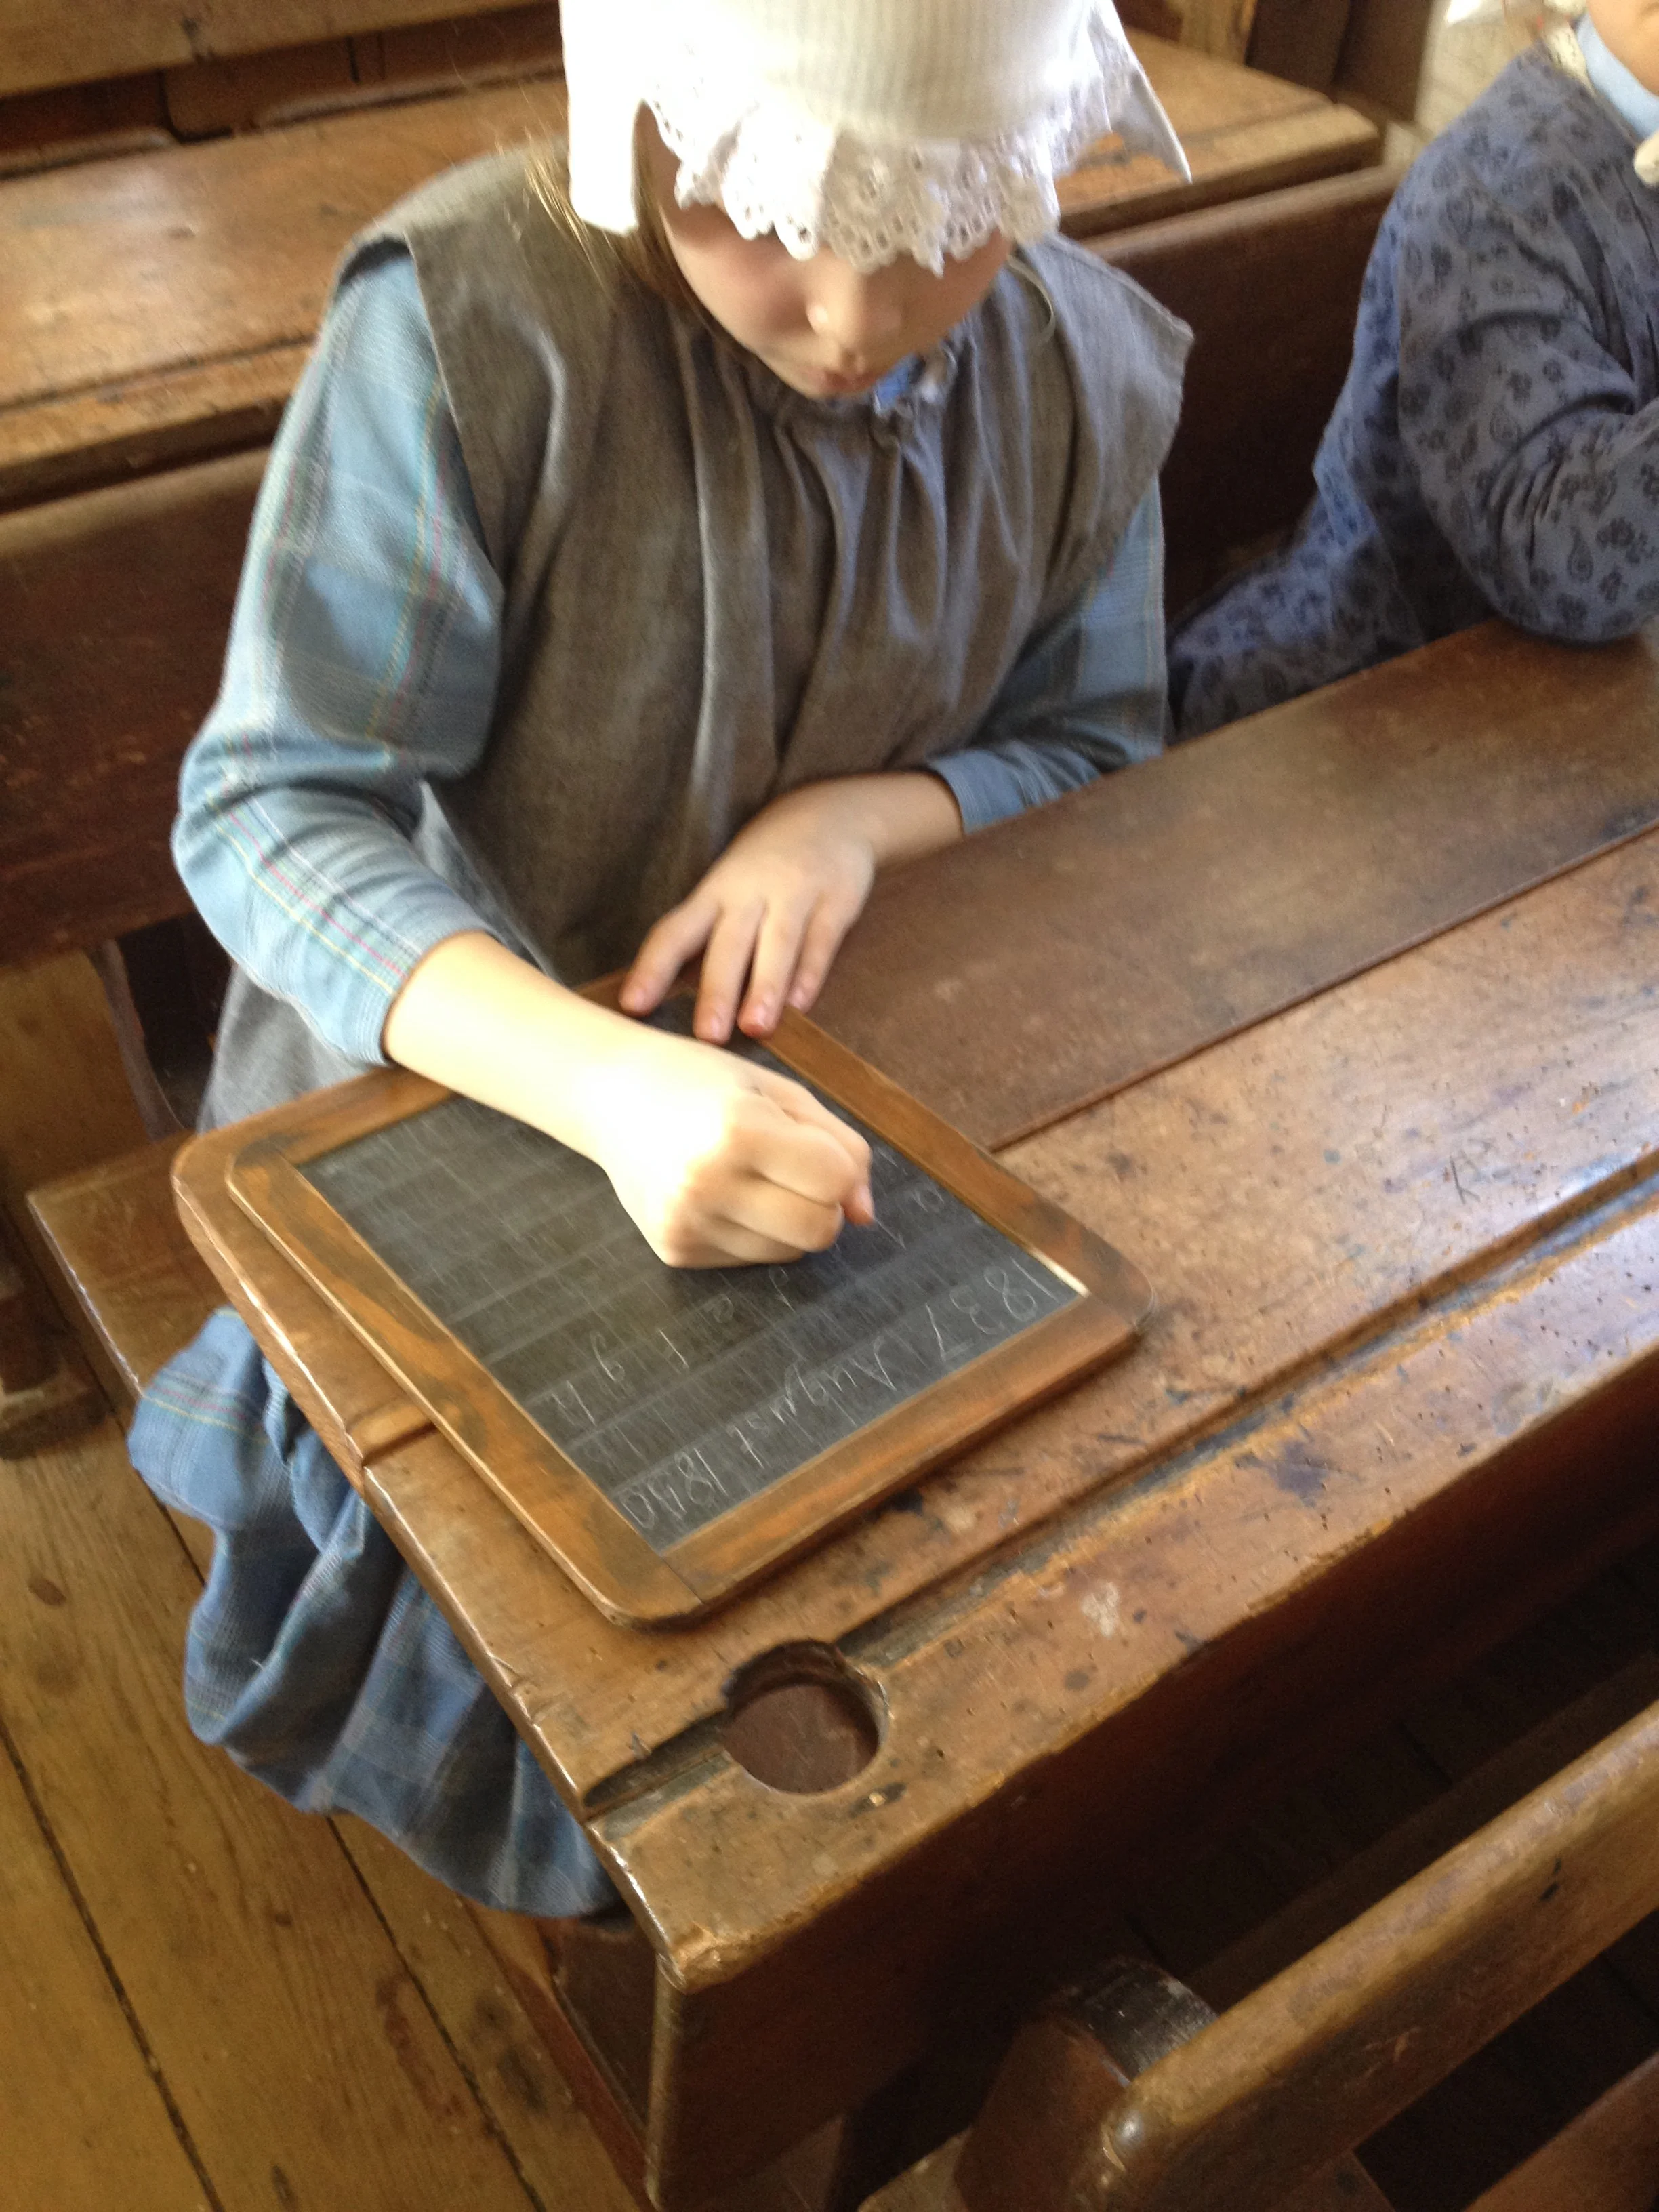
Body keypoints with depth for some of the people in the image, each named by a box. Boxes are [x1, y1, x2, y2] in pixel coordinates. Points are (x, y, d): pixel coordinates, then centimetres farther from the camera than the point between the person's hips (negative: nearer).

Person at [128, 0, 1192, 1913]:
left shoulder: (1087, 371, -7)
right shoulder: (467, 313, -23)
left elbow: (1098, 749, 6)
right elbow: (266, 813, -23)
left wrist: (861, 811, -18)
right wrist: (600, 1078, -41)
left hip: (827, 1056, 4)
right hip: (462, 1073, -3)